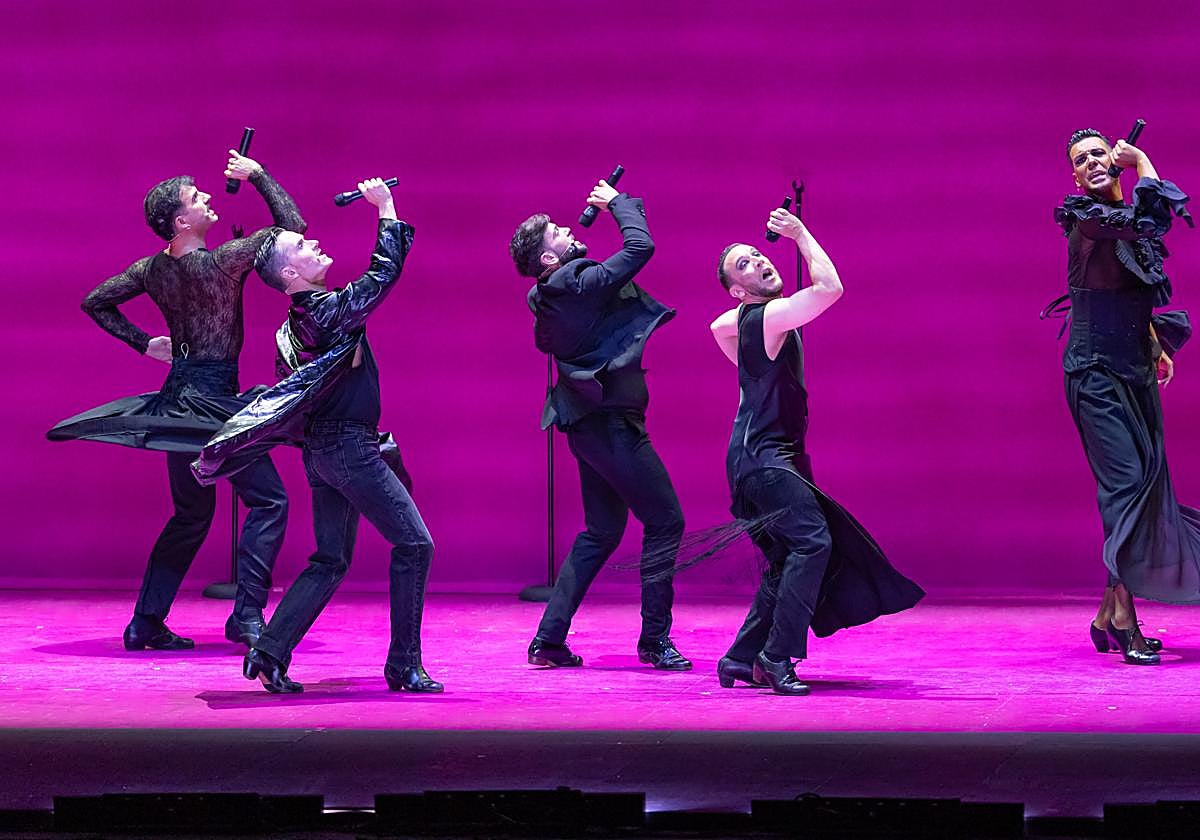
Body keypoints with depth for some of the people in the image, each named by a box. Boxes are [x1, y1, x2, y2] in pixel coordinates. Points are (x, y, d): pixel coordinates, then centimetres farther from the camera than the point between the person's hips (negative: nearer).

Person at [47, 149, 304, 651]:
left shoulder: (151, 270, 3)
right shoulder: (221, 262, -16)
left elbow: (96, 303, 13)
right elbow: (292, 225, -9)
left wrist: (144, 343, 16)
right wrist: (258, 175, -1)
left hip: (179, 396, 8)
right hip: (213, 398, -8)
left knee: (191, 513, 17)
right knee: (268, 500, -3)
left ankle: (146, 622, 15)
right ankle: (247, 616, -12)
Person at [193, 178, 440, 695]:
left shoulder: (302, 316, 10)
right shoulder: (330, 311, -16)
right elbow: (387, 270, -15)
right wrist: (386, 206, -8)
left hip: (324, 446, 9)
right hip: (348, 444, -9)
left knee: (331, 561, 13)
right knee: (413, 545, -4)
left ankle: (269, 652, 5)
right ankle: (403, 666, -4)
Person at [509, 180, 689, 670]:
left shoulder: (549, 297, 10)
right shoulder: (581, 284, -17)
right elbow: (640, 246, -18)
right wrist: (618, 202, -1)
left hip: (589, 422, 10)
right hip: (610, 421, -10)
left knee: (602, 532, 16)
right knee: (665, 522, -2)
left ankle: (549, 639, 12)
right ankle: (655, 639, 0)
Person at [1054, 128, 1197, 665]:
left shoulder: (1125, 224, 15)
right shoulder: (1087, 217, -10)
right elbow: (1155, 211, -25)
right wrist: (1143, 161, -7)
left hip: (1134, 369, 8)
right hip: (1096, 369, -8)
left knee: (1147, 483, 4)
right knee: (1127, 479, -16)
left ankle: (1109, 616, 10)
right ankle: (1122, 618, -16)